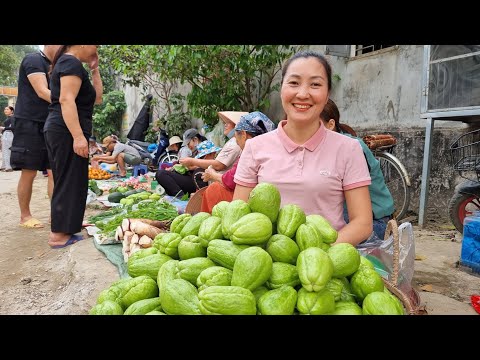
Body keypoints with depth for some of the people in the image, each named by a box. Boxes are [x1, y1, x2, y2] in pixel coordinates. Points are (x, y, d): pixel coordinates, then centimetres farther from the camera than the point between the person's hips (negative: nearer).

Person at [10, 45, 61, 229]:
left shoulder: (54, 67, 18)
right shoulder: (33, 60, -6)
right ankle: (25, 216, 11)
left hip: (49, 126, 7)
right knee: (29, 172, -1)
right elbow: (42, 92, -18)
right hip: (30, 124, -7)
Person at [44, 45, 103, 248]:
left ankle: (60, 230, 21)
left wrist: (94, 69, 17)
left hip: (60, 131, 10)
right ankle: (59, 235, -2)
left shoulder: (68, 63, 23)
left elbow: (97, 97, 23)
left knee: (66, 182, 13)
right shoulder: (72, 63, -9)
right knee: (70, 182, -6)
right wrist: (78, 136, -28)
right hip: (67, 132, -10)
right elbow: (66, 100, -22)